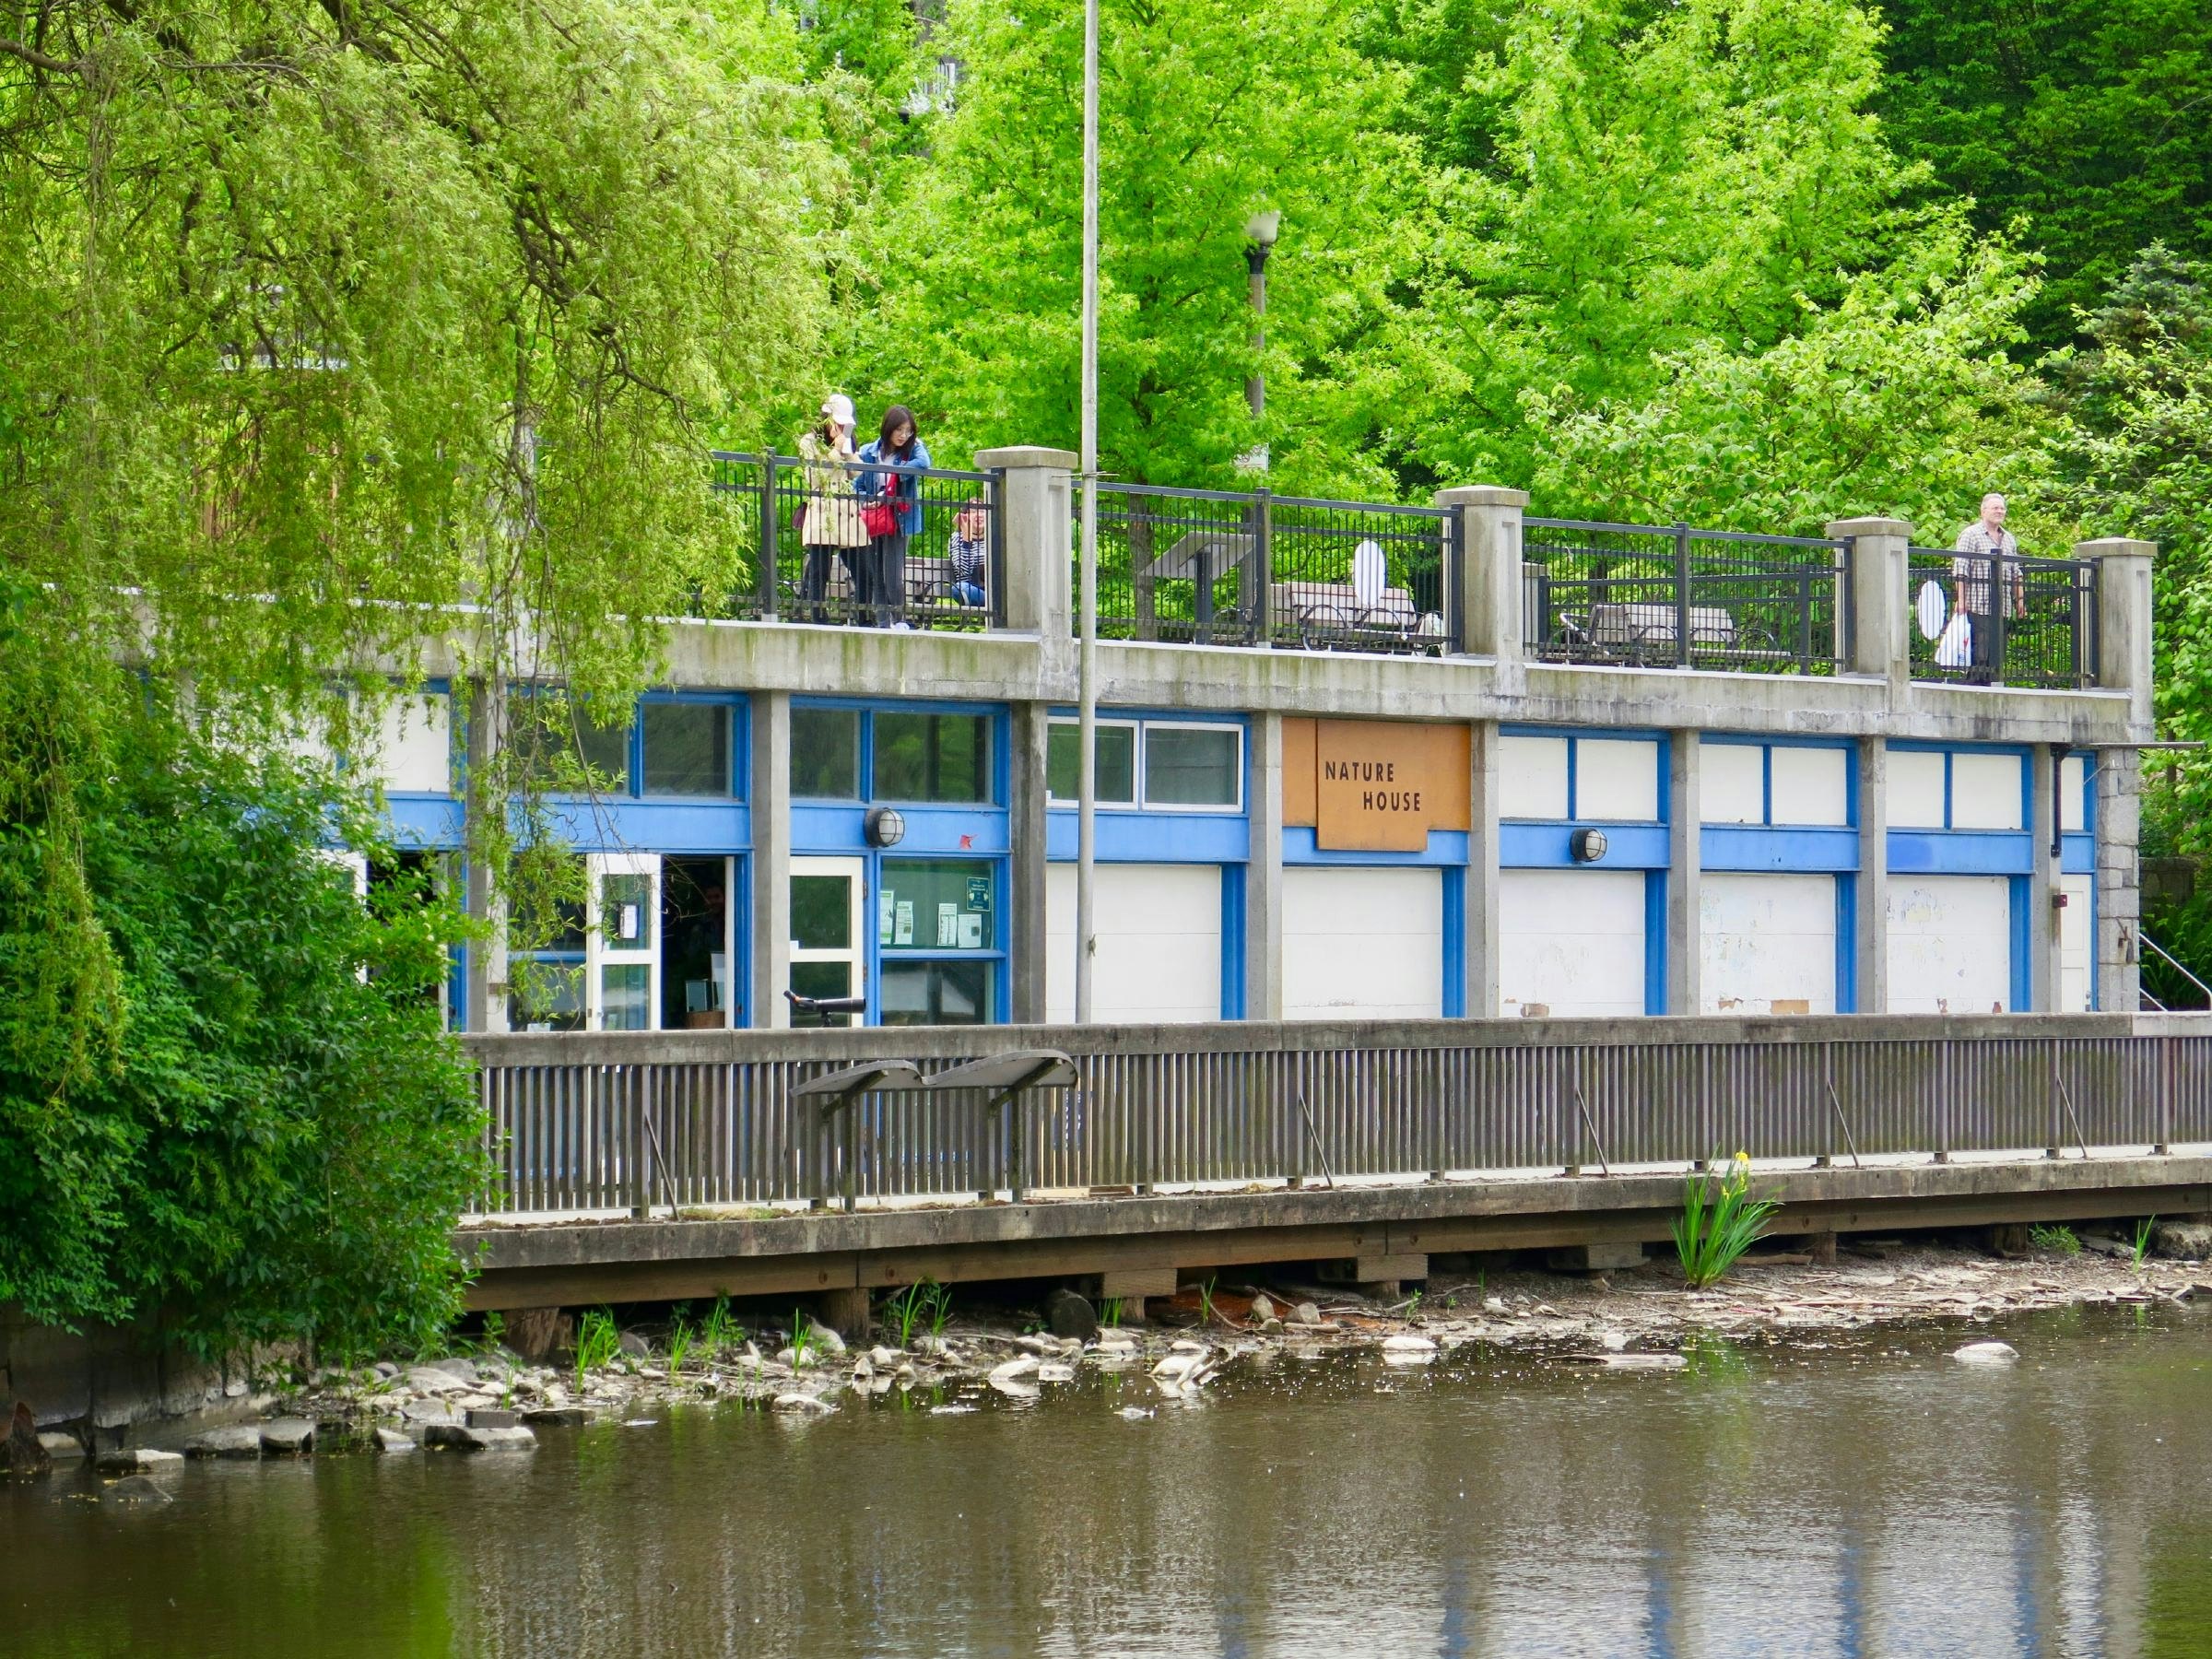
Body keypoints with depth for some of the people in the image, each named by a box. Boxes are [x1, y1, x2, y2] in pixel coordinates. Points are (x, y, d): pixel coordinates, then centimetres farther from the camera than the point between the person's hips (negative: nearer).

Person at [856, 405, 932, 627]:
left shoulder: (913, 449, -2)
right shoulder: (869, 452, 2)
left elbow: (923, 462, -25)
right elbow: (859, 487, 9)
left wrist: (896, 474, -24)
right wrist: (868, 502, -10)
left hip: (899, 523, -3)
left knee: (893, 576, -10)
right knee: (876, 576, 6)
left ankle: (899, 620, 6)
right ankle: (882, 624, 12)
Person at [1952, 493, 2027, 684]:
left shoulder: (2009, 539, 21)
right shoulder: (1970, 535, 0)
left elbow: (2016, 574, 25)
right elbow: (1960, 570, -6)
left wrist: (2020, 599, 17)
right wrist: (1961, 600, -14)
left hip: (2002, 607, 6)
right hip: (1978, 604, -6)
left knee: (1997, 656, 3)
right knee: (1979, 654, -11)